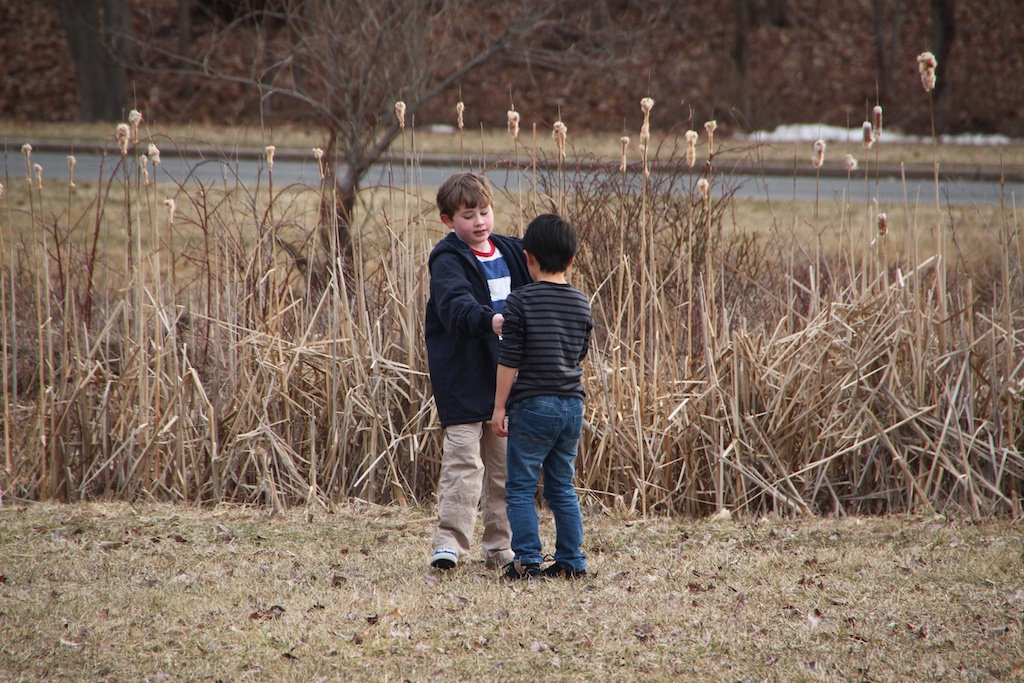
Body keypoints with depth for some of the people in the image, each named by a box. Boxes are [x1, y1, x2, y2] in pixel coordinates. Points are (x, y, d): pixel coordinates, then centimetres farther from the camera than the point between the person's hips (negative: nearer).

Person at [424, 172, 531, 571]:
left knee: (504, 463, 10)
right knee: (463, 460, -13)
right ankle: (450, 542, -12)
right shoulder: (448, 261, -10)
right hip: (463, 377, -6)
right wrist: (489, 320, -46)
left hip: (506, 373, 6)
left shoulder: (510, 253, 11)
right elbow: (455, 305, -28)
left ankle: (500, 548, 18)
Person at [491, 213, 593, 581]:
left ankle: (527, 560, -4)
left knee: (520, 488, 1)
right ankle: (571, 561, 12)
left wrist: (500, 406, -4)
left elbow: (509, 360, -10)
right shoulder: (582, 304, 6)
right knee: (562, 488, 13)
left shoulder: (521, 302, -10)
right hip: (572, 405, 5)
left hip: (533, 406, -5)